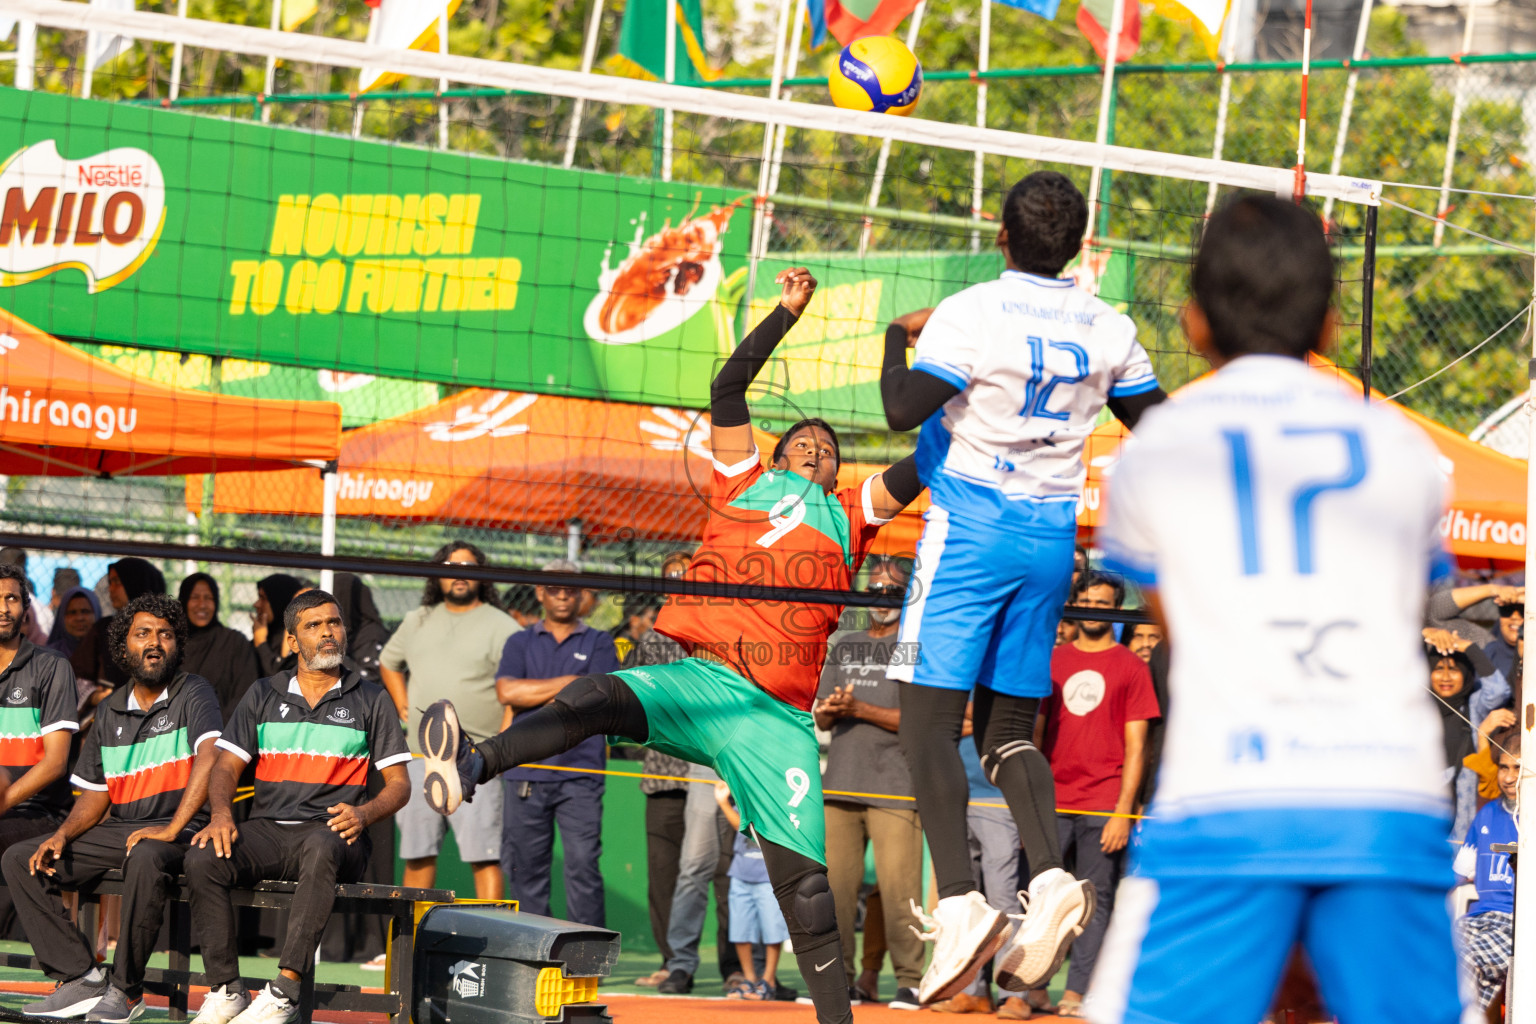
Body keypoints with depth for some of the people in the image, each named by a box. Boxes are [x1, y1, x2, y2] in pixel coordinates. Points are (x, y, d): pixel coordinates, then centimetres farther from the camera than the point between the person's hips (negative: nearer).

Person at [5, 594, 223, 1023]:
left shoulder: (193, 693, -4)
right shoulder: (111, 711, 15)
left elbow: (209, 759, -21)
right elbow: (95, 794, 18)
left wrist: (171, 830, -29)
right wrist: (63, 835, -3)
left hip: (178, 832, -7)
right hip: (117, 828, 7)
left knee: (145, 858, -42)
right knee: (19, 860, -8)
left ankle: (125, 989, -27)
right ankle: (81, 976, -14)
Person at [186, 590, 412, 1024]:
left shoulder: (371, 700, 13)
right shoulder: (263, 695, 18)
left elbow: (399, 784, 9)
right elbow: (227, 767, 13)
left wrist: (363, 814, -14)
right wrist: (221, 813, -9)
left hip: (330, 830, -3)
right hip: (266, 829, 3)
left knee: (321, 847, -40)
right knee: (202, 858, -28)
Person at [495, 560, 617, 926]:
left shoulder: (599, 644, 12)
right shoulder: (520, 643, 16)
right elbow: (507, 691, -2)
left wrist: (534, 697, -1)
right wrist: (568, 683, -3)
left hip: (580, 771, -2)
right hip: (526, 773, 2)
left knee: (583, 865, -10)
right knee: (527, 869, 1)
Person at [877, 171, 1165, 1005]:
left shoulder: (971, 314, -11)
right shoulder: (1109, 329, 5)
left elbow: (903, 409, -17)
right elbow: (1156, 429, 17)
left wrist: (899, 336, 0)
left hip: (971, 527, -5)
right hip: (1052, 537, 5)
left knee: (929, 719, -6)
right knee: (1008, 727, 13)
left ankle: (960, 902, -21)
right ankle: (1050, 880, -10)